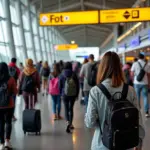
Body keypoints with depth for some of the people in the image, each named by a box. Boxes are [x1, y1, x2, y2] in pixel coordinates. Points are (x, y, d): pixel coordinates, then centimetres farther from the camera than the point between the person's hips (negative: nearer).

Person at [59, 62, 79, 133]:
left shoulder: (62, 75, -5)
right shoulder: (74, 75, -5)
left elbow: (60, 85, 1)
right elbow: (77, 85, 0)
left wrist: (61, 93, 14)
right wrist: (77, 94, 11)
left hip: (65, 95, -1)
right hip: (73, 95, 1)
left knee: (66, 109, 8)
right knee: (71, 108, 13)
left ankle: (68, 122, -13)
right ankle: (70, 124, 12)